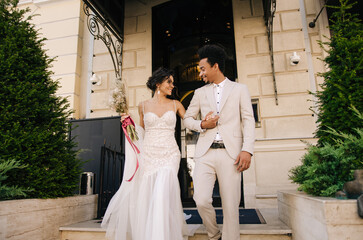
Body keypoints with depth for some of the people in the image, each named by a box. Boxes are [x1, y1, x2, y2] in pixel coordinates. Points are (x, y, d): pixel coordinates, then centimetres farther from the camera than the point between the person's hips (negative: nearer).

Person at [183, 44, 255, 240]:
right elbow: (187, 118, 20)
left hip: (230, 153, -1)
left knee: (231, 206, -1)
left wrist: (247, 150, -9)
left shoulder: (240, 89, 11)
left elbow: (248, 120, 4)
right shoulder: (200, 93, 17)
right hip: (205, 152, 2)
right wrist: (202, 125, -2)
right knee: (201, 201, -9)